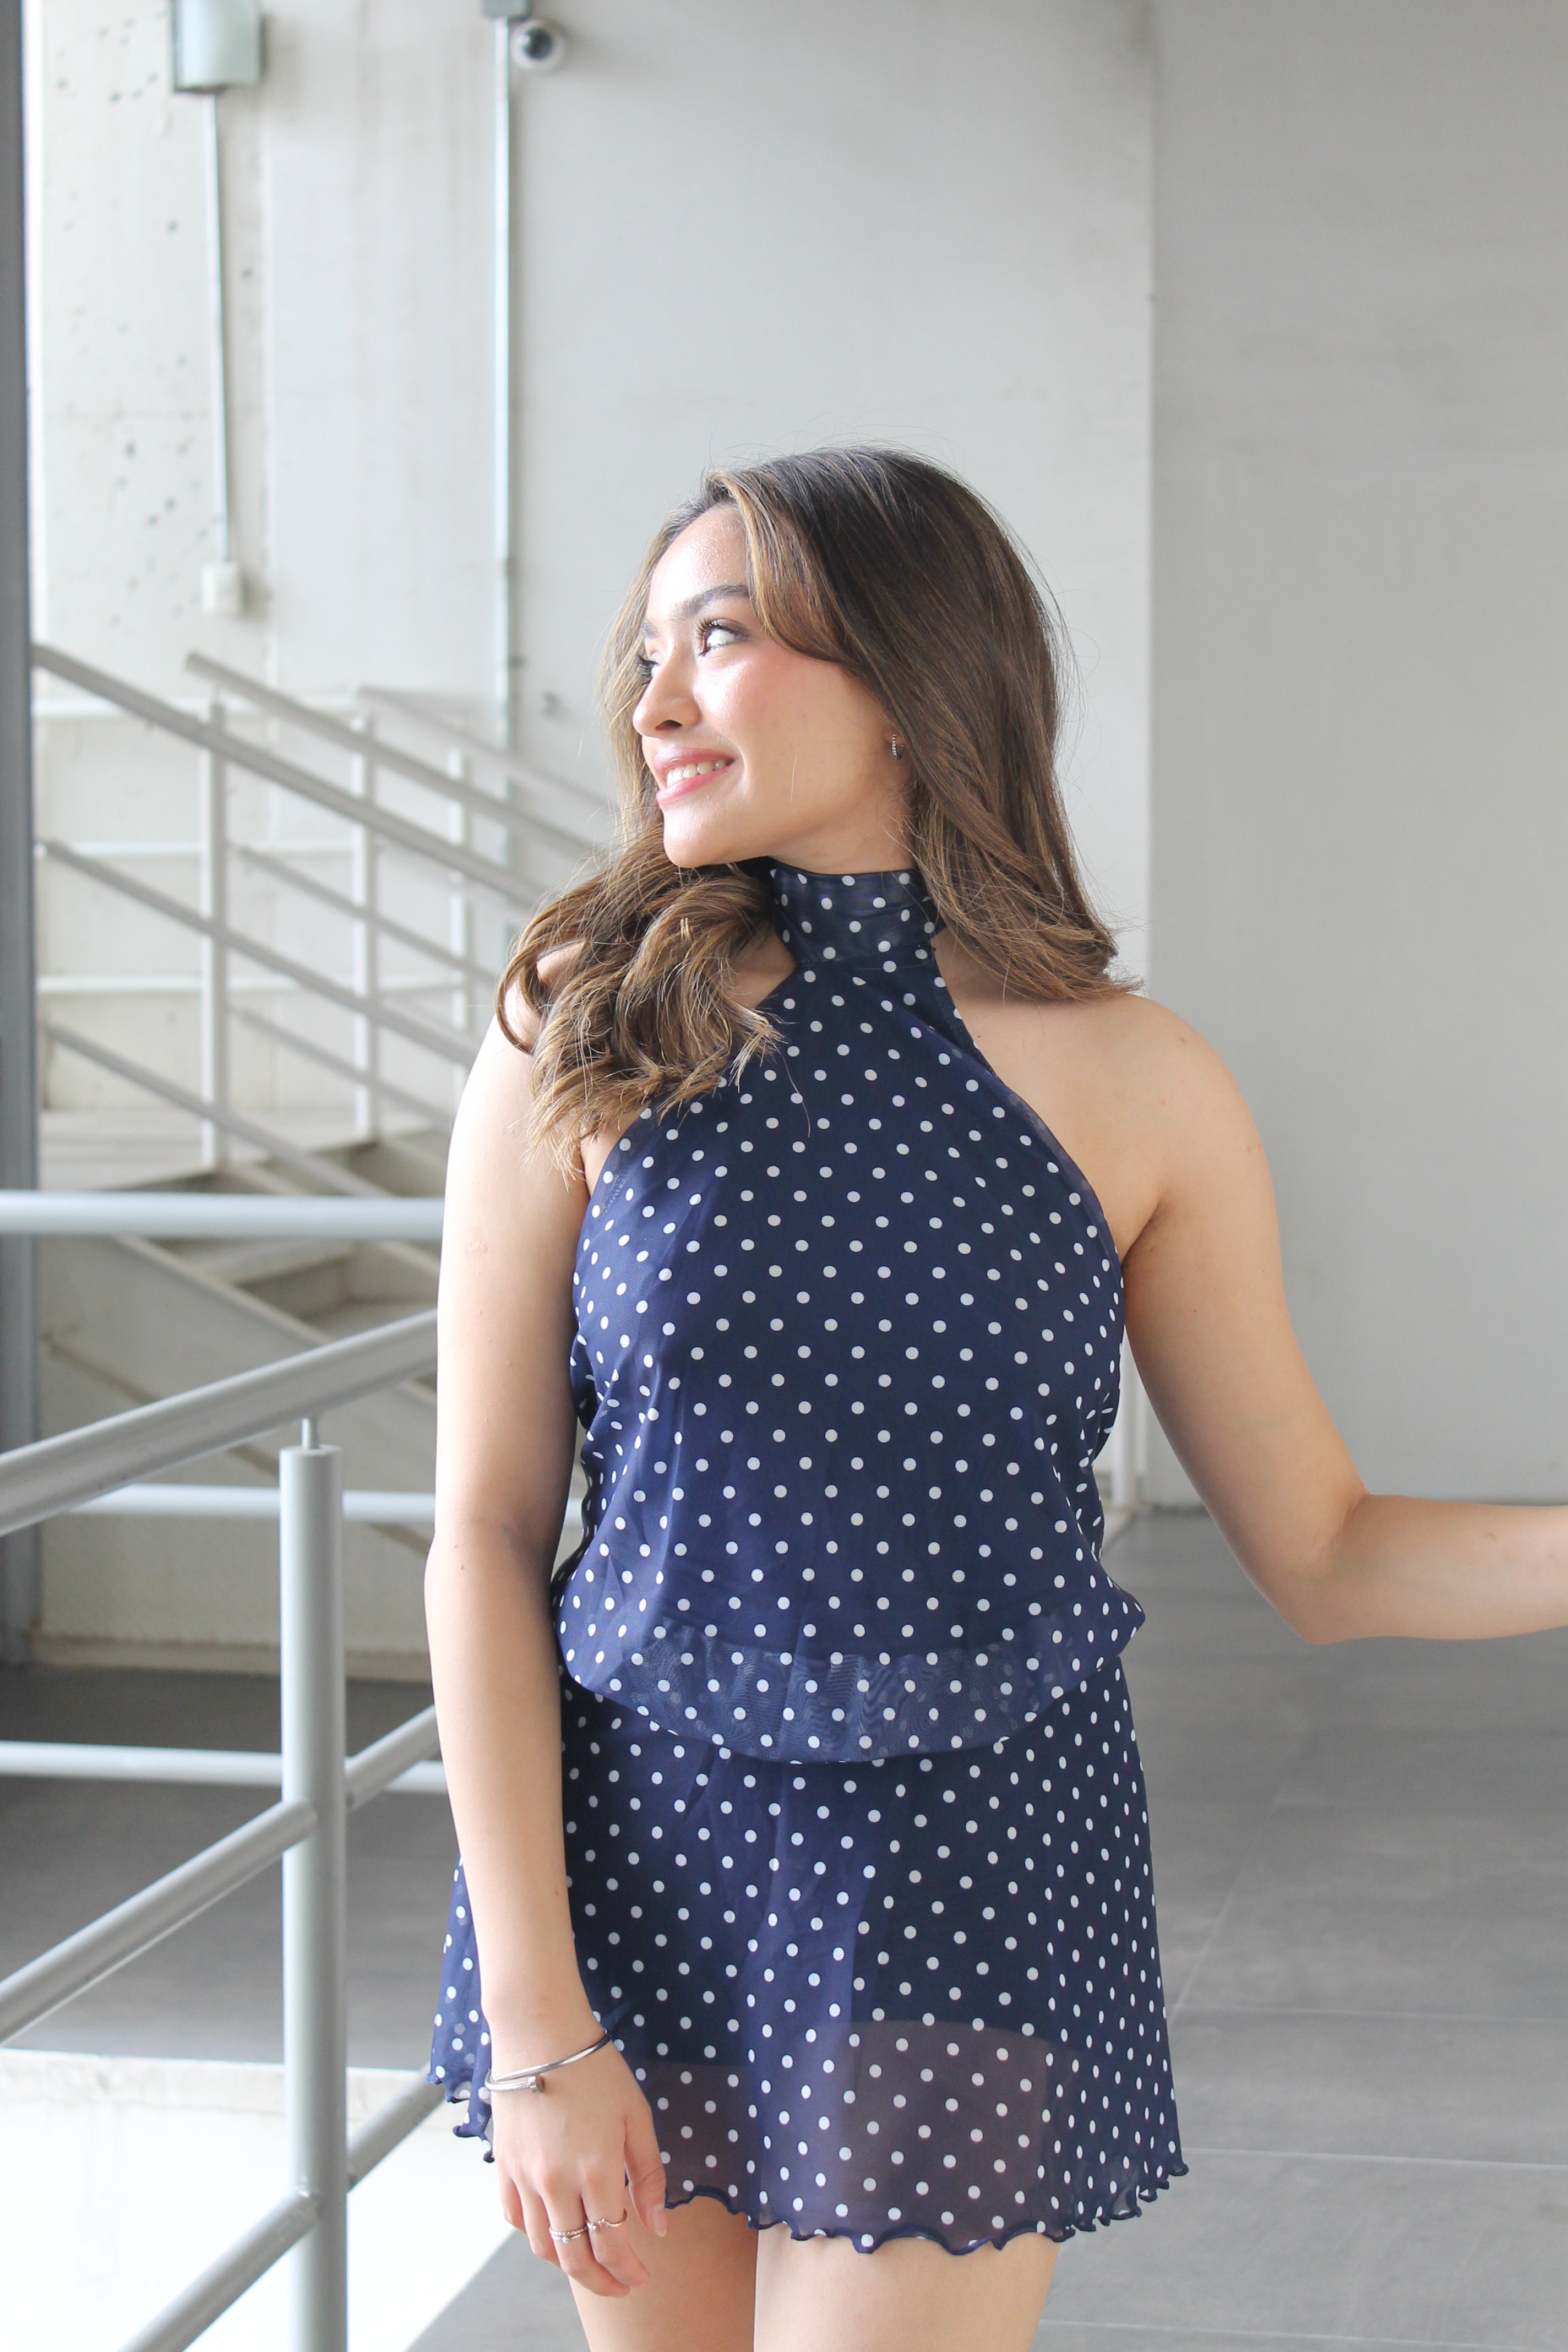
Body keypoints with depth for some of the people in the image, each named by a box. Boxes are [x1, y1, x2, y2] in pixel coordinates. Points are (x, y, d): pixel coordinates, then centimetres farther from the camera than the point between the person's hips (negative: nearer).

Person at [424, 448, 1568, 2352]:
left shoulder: (1131, 1086, -4)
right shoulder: (579, 1044, -6)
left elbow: (1325, 1558, 2)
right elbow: (485, 1540, -6)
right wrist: (536, 2026, -9)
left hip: (972, 1890, 0)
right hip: (631, 1850, 1)